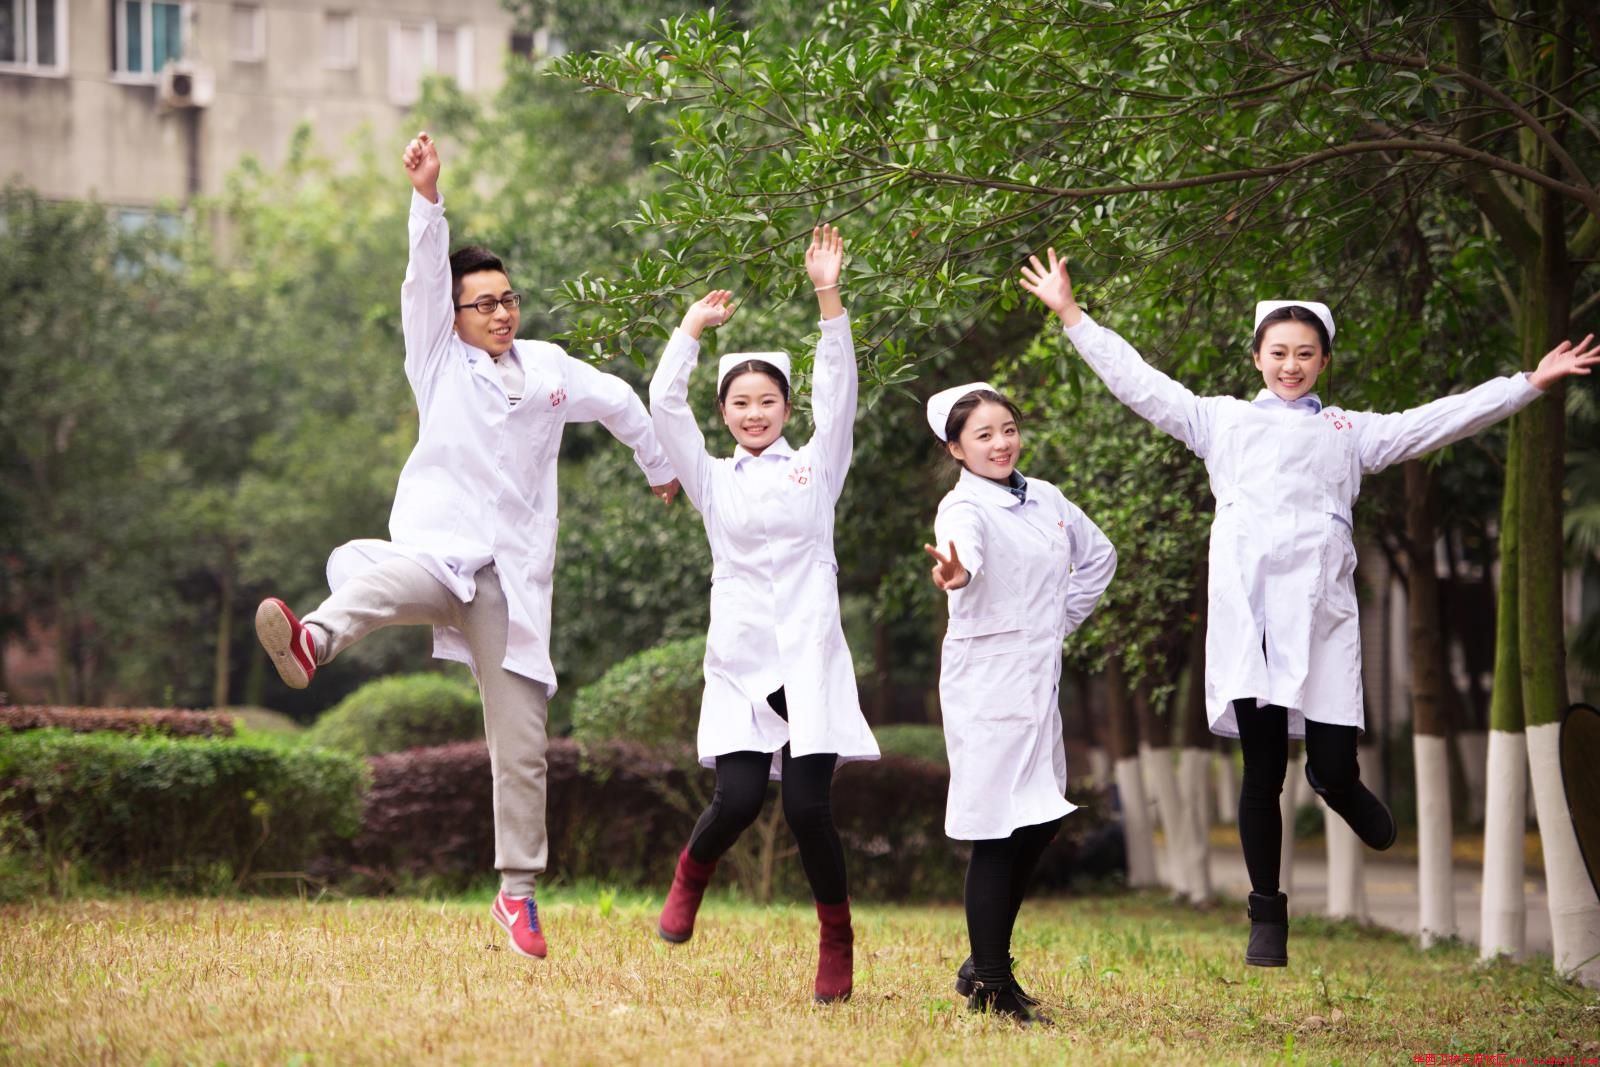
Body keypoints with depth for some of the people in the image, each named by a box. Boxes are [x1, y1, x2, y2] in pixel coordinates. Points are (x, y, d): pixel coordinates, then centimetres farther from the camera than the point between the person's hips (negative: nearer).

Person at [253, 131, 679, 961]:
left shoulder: (549, 367, 18)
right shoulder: (440, 361, 9)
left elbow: (620, 403, 33)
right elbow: (424, 279, -6)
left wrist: (660, 468, 47)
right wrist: (427, 200, -20)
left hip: (514, 573, 4)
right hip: (441, 544, -4)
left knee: (521, 744, 3)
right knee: (393, 580, -42)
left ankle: (517, 890, 13)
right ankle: (310, 642, -72)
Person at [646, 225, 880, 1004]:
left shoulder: (816, 467, 11)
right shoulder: (714, 480, 13)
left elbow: (837, 394, -1)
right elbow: (665, 405, 4)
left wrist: (829, 301, -8)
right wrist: (693, 328, 2)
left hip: (811, 660, -1)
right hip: (739, 663, 1)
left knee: (808, 806, -11)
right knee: (738, 799, -15)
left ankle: (836, 937, 9)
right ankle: (690, 877, 19)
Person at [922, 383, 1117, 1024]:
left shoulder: (1046, 500, 10)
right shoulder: (964, 508, -12)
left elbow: (1098, 555, 26)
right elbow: (965, 548, -37)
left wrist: (1062, 621, 14)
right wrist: (954, 574, -61)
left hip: (1040, 678, 8)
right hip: (986, 679, -8)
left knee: (1040, 822, 12)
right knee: (997, 832, -7)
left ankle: (986, 964, 25)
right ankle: (991, 984, 1)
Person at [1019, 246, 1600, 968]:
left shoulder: (1349, 432, 21)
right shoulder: (1221, 421, 19)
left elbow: (1442, 419, 17)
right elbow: (1137, 382, 17)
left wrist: (1531, 383, 10)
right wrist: (1071, 315, 12)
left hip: (1320, 608, 0)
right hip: (1248, 604, 0)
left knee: (1334, 768, -9)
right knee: (1261, 768, -1)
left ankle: (1336, 786, 29)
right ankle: (1267, 919, 9)